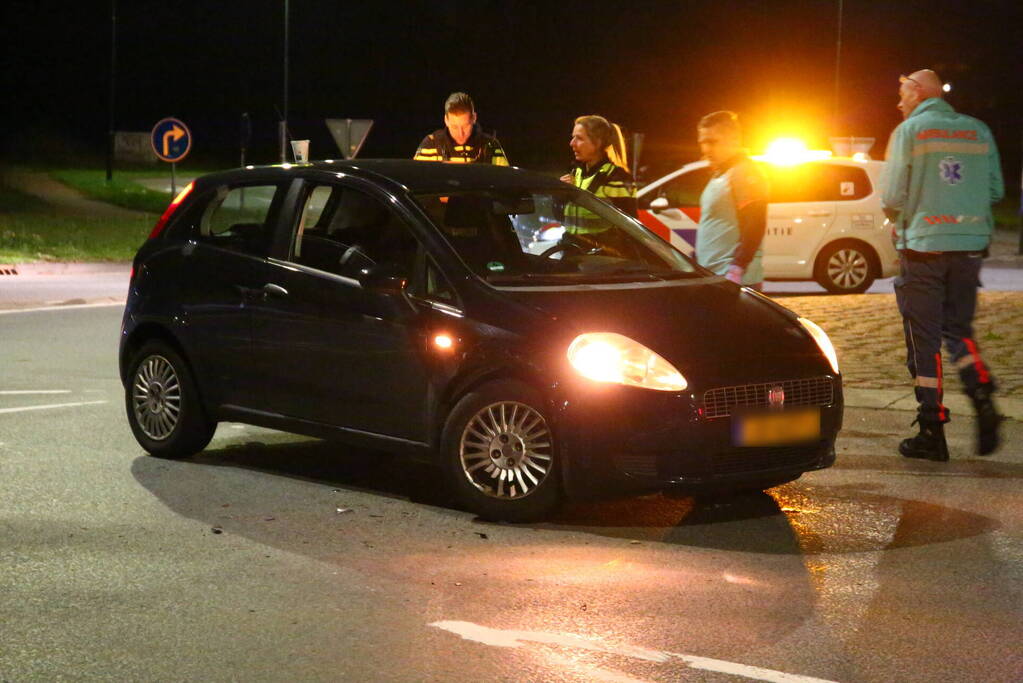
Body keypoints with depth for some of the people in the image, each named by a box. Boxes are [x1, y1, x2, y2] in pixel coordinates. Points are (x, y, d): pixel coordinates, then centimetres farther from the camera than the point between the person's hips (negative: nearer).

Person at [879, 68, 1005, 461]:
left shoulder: (908, 132, -5)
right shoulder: (978, 132, 8)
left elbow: (892, 198, -8)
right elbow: (995, 190, 10)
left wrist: (901, 217, 13)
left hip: (923, 247, -4)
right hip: (970, 246, 4)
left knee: (924, 339, 3)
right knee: (958, 328, 17)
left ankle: (932, 432, 3)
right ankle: (982, 400, -5)